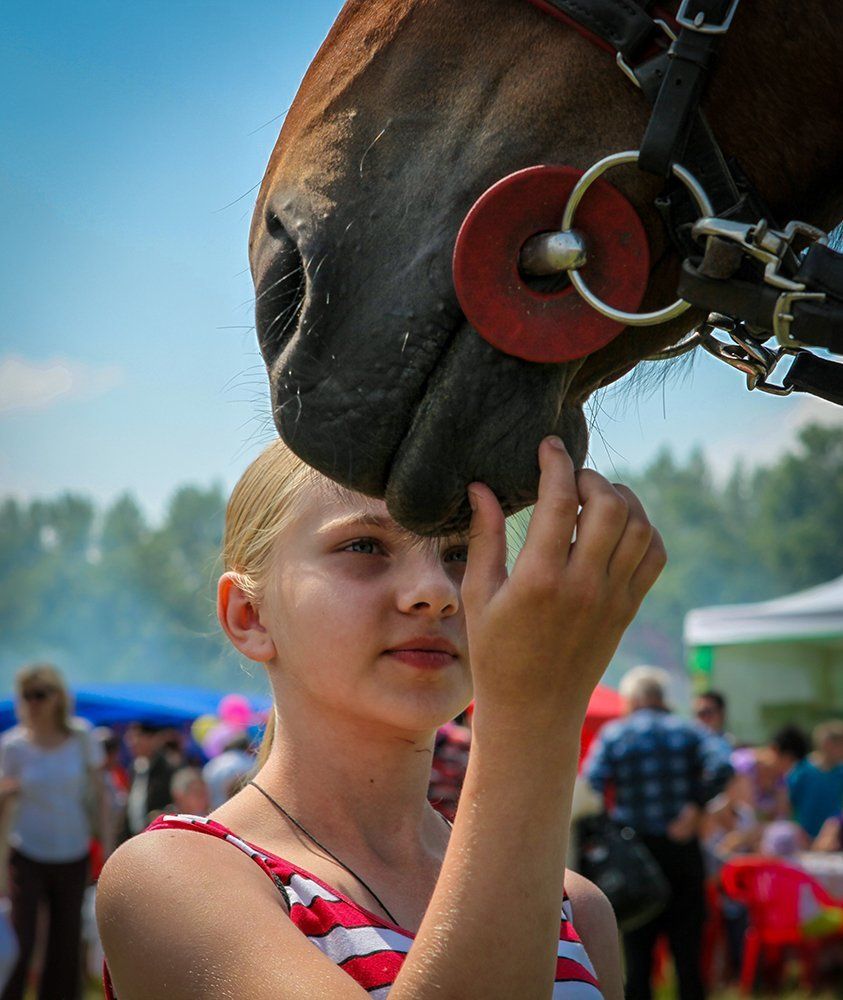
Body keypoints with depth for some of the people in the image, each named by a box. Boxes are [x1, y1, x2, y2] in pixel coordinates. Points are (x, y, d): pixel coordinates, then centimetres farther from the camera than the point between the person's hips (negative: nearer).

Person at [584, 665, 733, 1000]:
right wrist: (696, 807, -10)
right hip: (682, 848, 1)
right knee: (687, 948, 7)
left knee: (637, 950, 5)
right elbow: (722, 766, -14)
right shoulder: (689, 731, 3)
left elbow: (592, 782, -12)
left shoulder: (612, 734, 0)